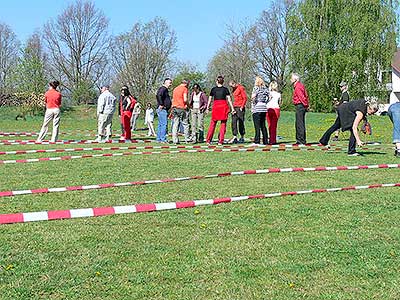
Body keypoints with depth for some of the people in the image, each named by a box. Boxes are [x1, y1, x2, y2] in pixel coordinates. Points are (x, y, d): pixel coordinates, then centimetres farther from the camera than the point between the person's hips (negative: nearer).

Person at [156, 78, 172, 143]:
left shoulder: (165, 89, 22)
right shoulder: (163, 89, -11)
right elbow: (158, 95, -28)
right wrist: (161, 104, -24)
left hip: (164, 110, 11)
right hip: (162, 109, -11)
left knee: (160, 124, 12)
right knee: (164, 124, -12)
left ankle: (158, 139, 15)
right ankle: (163, 139, -13)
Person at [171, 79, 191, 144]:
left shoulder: (175, 89, 17)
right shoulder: (185, 89, -4)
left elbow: (173, 99, 17)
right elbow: (185, 99, -13)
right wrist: (188, 105, 4)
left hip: (174, 107, 6)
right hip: (182, 108, -6)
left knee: (175, 124, 3)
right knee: (185, 124, 4)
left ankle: (175, 140, -1)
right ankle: (187, 139, 8)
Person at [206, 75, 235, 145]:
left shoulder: (213, 89, 5)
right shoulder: (225, 89, 2)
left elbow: (209, 100, 7)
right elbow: (229, 100, -1)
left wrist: (207, 108, 14)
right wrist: (232, 108, 2)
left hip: (215, 106, 1)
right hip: (224, 106, -1)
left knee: (213, 123, 9)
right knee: (223, 124, 5)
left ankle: (208, 140, 7)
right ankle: (220, 141, 2)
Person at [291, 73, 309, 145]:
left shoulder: (297, 87, -14)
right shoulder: (301, 85, 18)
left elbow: (302, 97, -21)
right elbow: (306, 96, 18)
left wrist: (306, 105, -14)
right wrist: (307, 105, 14)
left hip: (299, 106, -10)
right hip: (302, 106, 10)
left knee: (300, 124, -7)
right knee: (298, 124, 14)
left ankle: (302, 141, -6)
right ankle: (299, 140, 19)